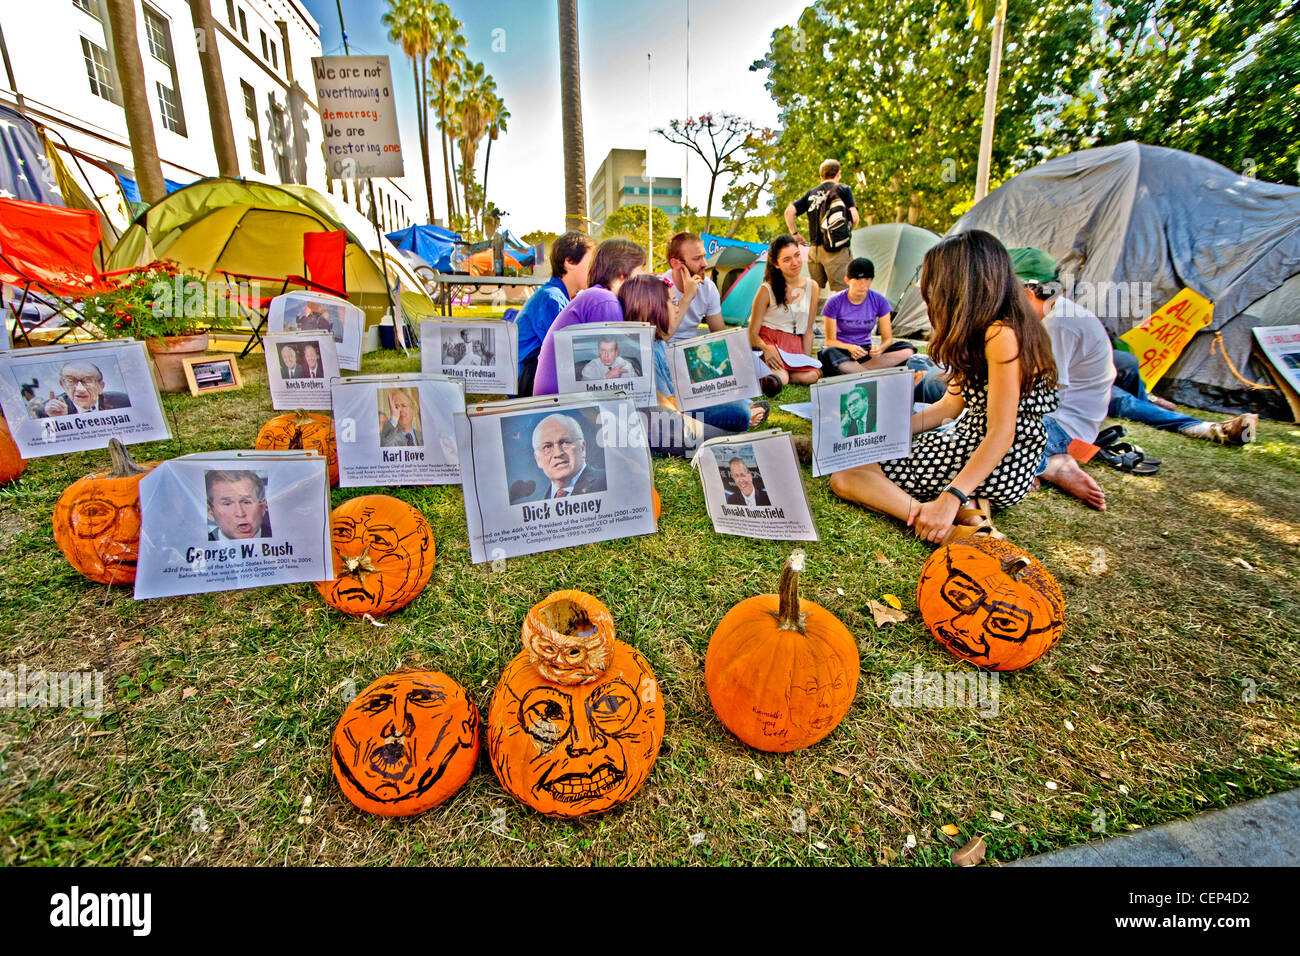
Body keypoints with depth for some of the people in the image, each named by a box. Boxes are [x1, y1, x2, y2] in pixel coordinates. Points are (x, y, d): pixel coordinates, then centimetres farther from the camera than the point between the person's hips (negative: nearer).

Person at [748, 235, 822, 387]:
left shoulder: (811, 286, 6)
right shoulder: (767, 290, -6)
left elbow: (808, 330, 9)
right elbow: (753, 333, -6)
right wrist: (766, 349, -26)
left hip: (794, 345, 4)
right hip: (768, 341, -4)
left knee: (812, 375, -26)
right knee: (780, 379, -32)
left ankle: (776, 375, -4)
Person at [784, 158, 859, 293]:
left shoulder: (811, 193, 16)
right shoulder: (844, 189, 6)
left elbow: (789, 211, 10)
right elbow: (854, 217, -4)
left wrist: (794, 233, 17)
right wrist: (848, 231, 14)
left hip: (814, 249, 4)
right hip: (836, 250, -4)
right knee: (840, 290, -8)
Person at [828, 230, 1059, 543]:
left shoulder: (1001, 334, -18)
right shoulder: (980, 330, 13)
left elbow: (1001, 434, -22)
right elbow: (951, 404, 15)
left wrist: (950, 499, -27)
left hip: (1000, 468, -10)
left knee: (845, 477, -16)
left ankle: (954, 532, -24)